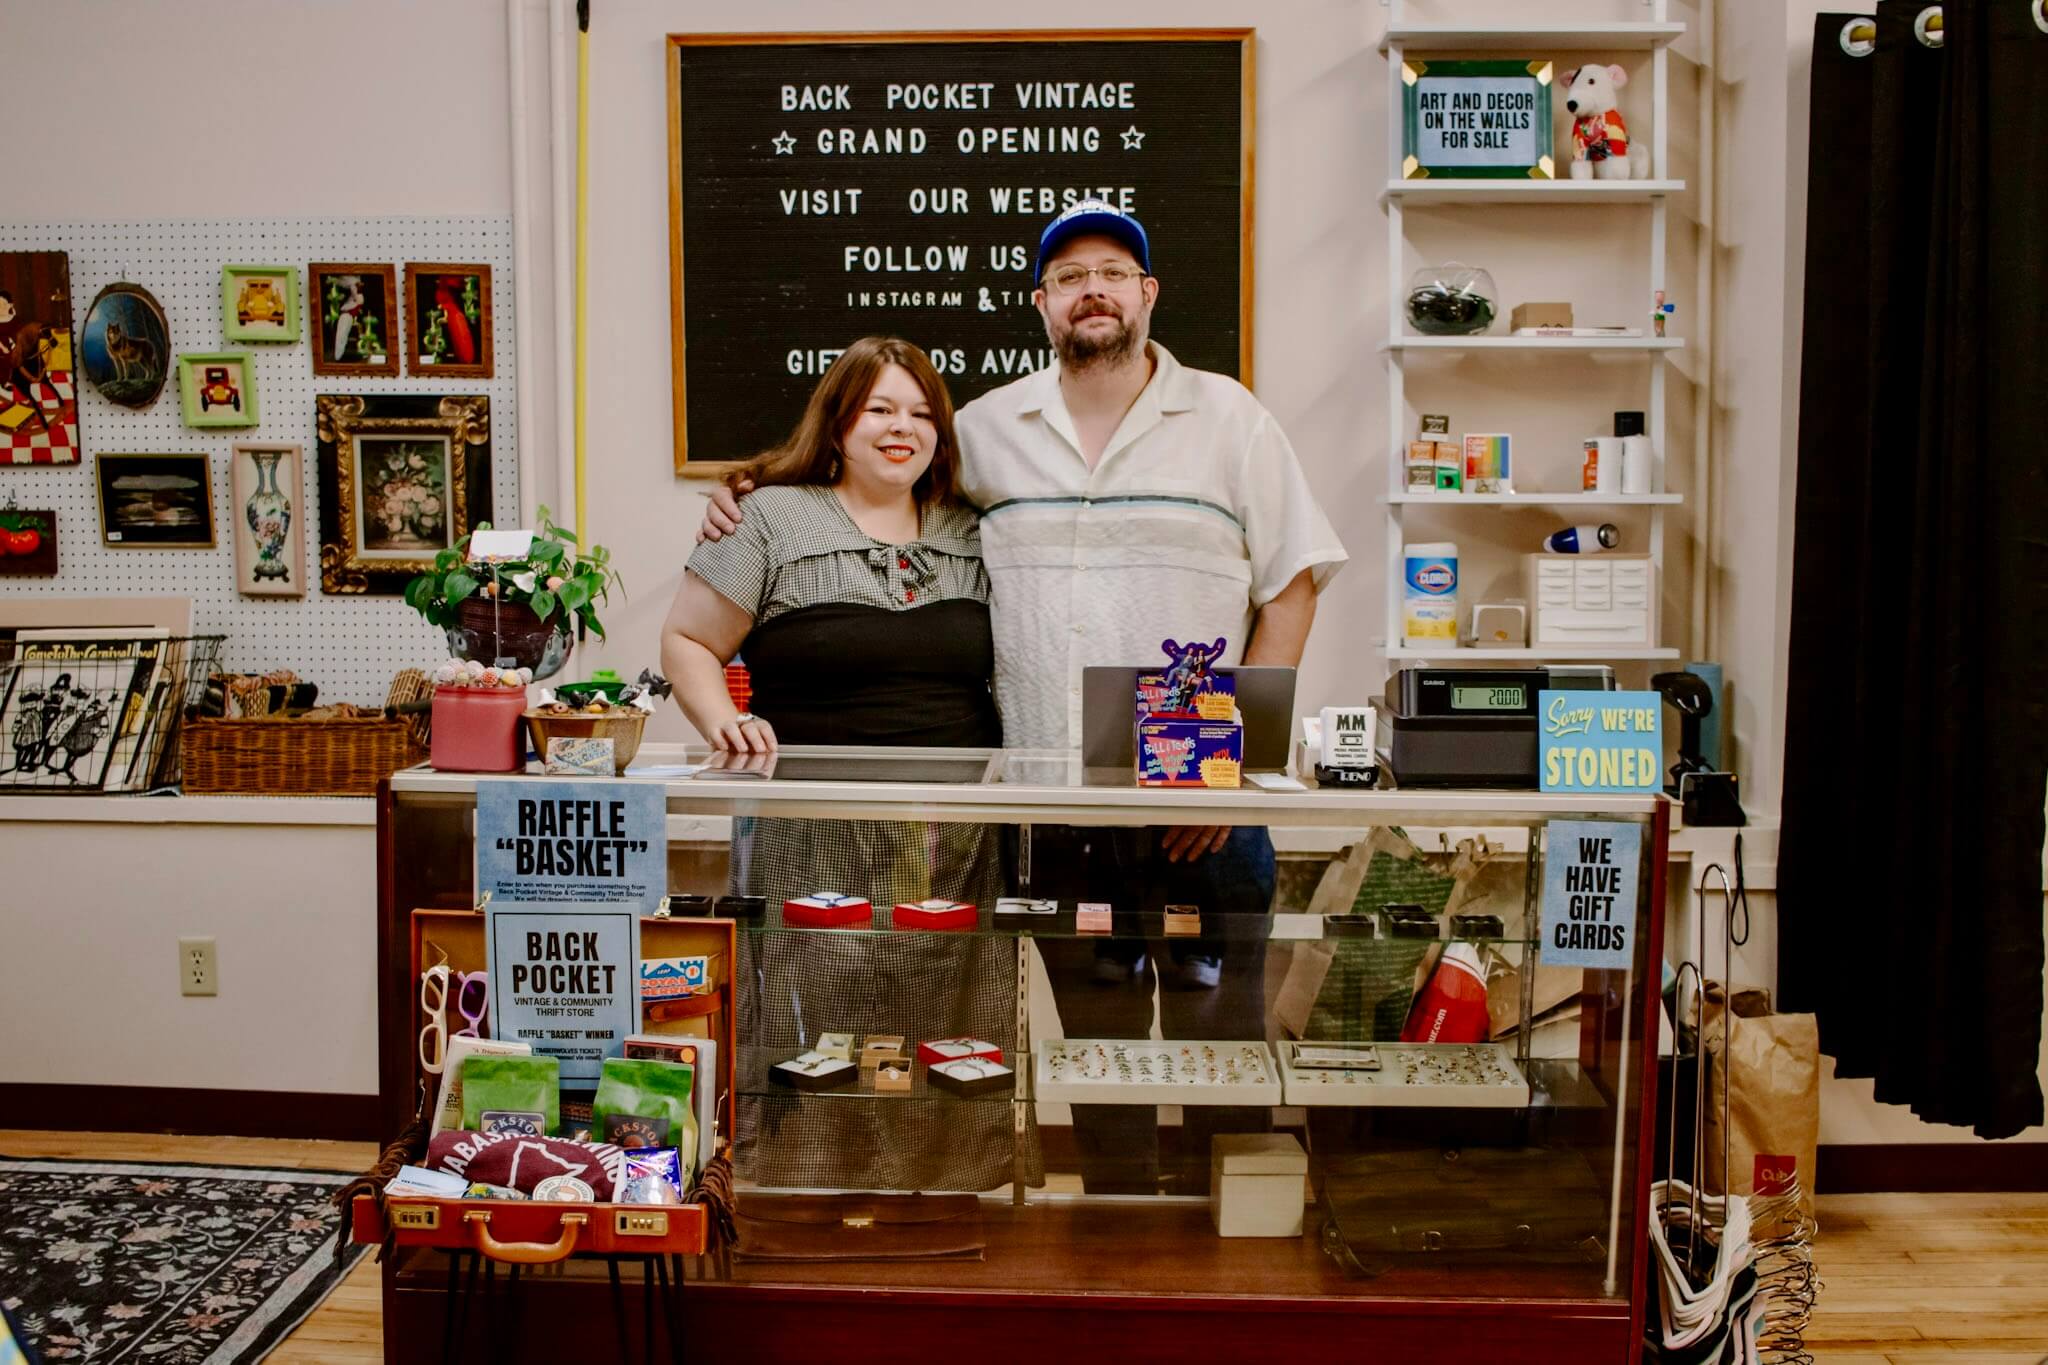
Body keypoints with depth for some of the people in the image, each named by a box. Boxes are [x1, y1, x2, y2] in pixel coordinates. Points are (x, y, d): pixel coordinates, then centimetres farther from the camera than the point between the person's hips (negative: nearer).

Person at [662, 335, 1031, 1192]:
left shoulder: (971, 535, 15)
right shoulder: (775, 519, 3)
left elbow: (1003, 664, 21)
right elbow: (687, 641, 4)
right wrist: (723, 723, -12)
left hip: (955, 847, 4)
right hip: (818, 844, -4)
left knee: (946, 1034, 7)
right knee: (814, 1033, -3)